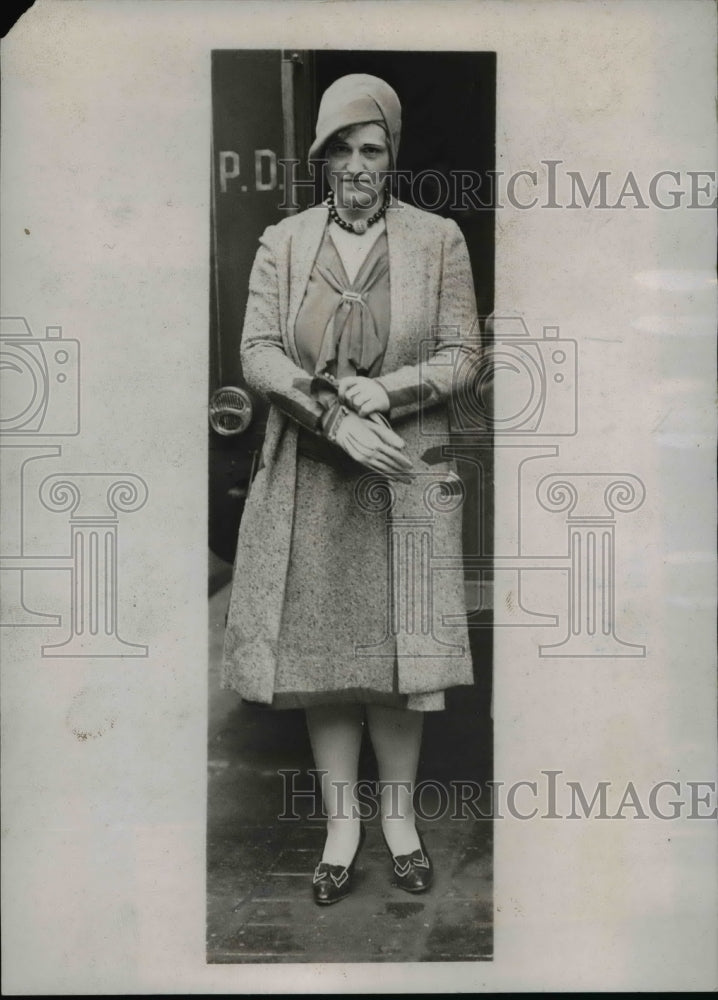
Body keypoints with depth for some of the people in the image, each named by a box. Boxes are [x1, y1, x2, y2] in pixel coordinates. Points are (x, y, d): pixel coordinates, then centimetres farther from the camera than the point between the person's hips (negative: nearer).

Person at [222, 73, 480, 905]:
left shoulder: (438, 240, 3)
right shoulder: (282, 243, 5)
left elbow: (461, 355, 1)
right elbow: (257, 353, -3)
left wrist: (384, 392, -16)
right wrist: (338, 418, -17)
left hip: (405, 476, -1)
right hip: (309, 478, 1)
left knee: (400, 648, 4)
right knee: (320, 647, 5)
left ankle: (399, 812, 24)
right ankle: (341, 816, 22)